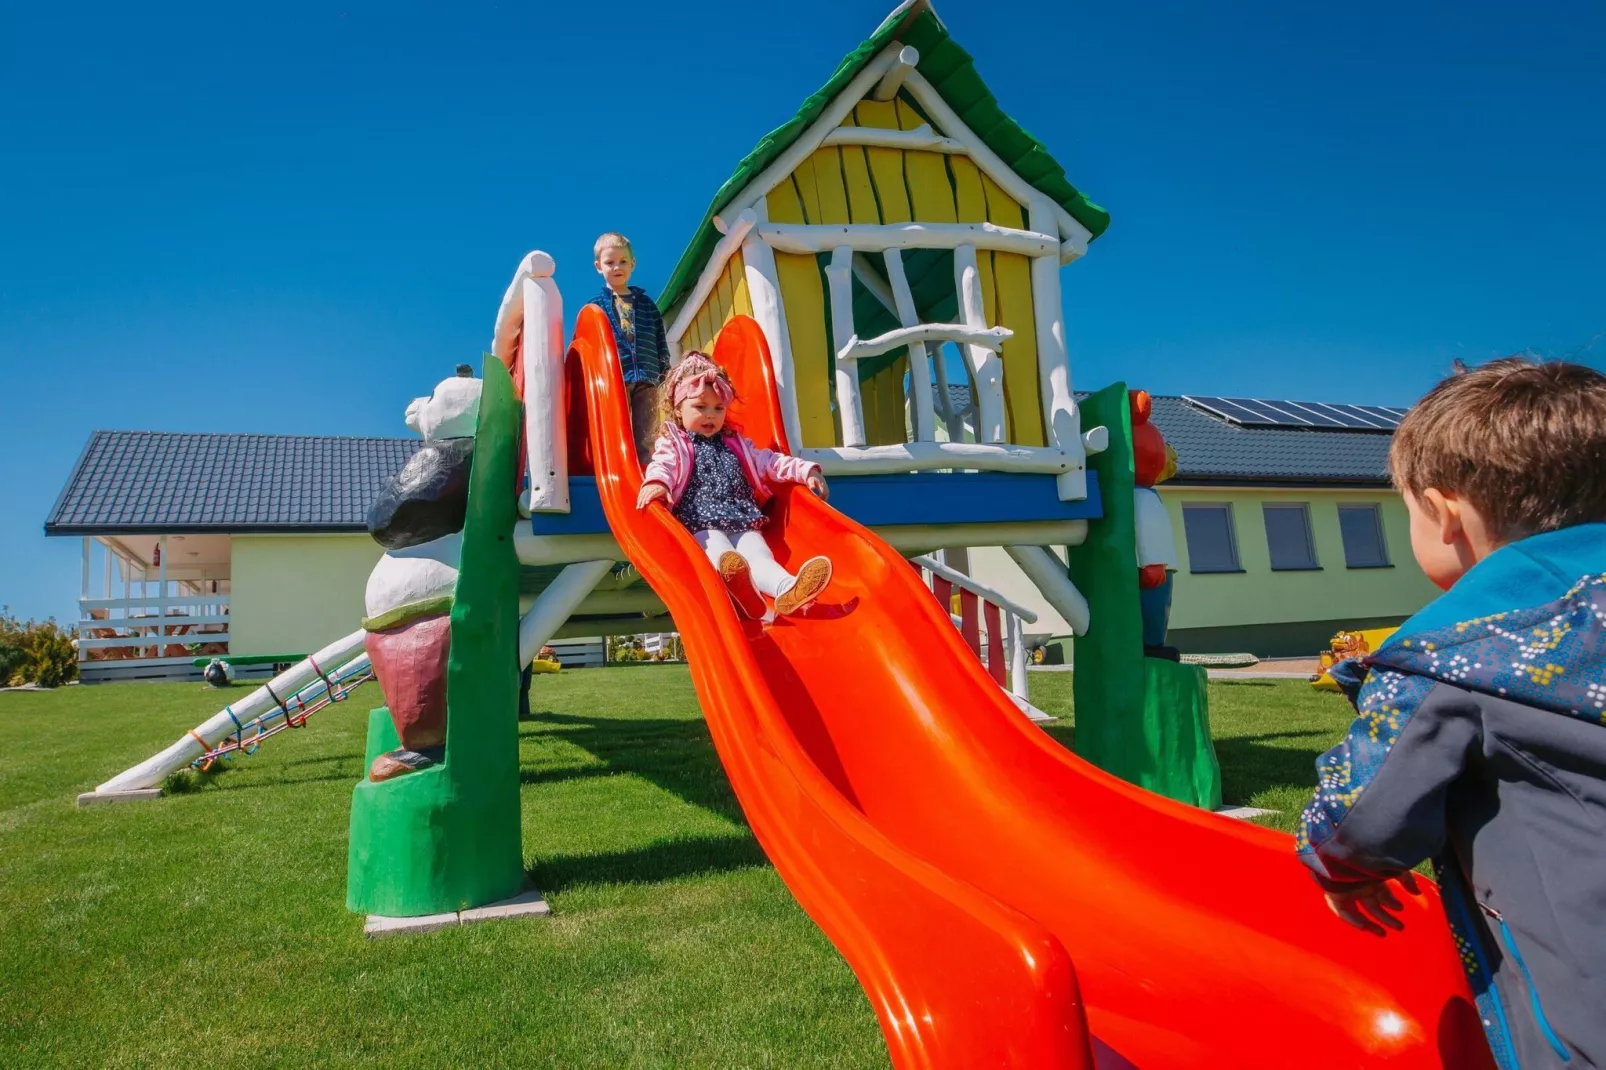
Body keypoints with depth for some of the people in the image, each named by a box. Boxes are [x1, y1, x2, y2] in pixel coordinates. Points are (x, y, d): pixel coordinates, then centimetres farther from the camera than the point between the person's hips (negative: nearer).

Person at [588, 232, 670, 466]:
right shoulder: (594, 307, 10)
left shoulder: (647, 304, 17)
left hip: (647, 380, 2)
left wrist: (666, 375, 7)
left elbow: (661, 343, 15)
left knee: (647, 441, 1)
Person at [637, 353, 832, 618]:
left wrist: (805, 471, 11)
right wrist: (656, 482, -35)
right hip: (701, 525, -4)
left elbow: (769, 462, 26)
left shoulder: (736, 444, 28)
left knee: (758, 553, -29)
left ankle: (789, 590, -60)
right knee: (722, 555, -37)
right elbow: (661, 465, -9)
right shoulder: (672, 445, 12)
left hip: (743, 522, 4)